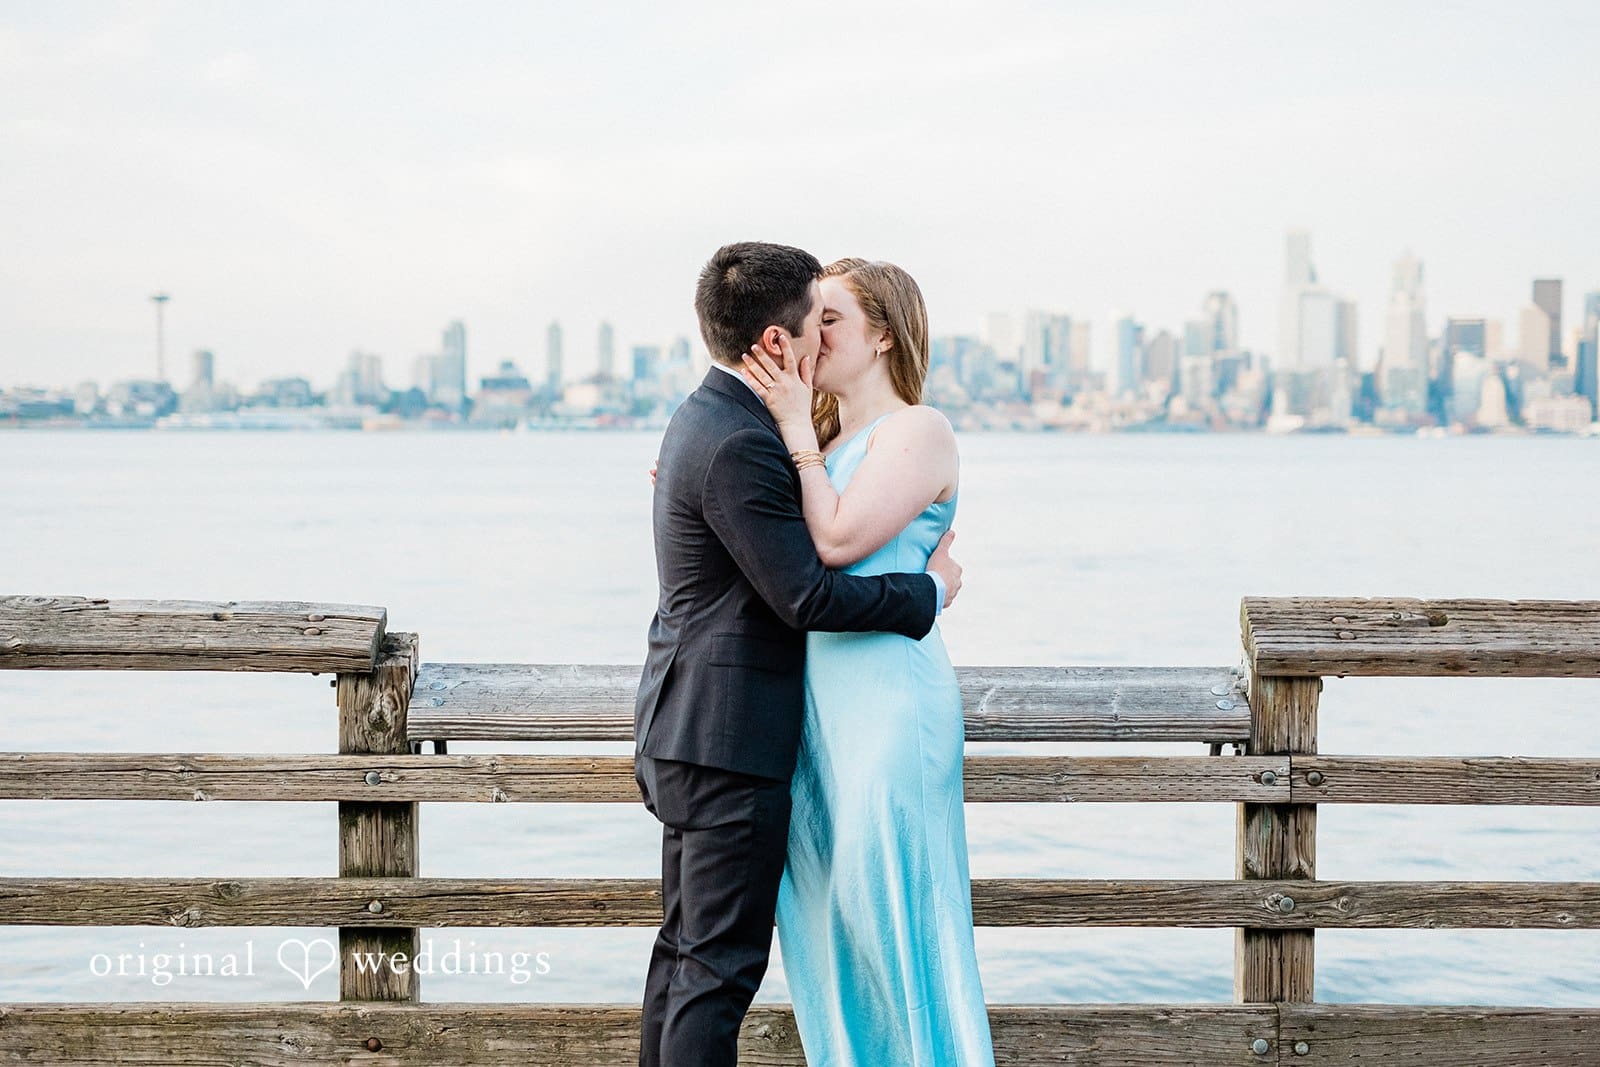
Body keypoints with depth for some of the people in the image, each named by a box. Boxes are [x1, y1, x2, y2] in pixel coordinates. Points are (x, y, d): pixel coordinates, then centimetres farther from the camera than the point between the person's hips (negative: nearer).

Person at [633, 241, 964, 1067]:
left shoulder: (706, 416, 11)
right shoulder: (739, 446, -21)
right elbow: (805, 596, -22)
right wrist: (929, 590, -10)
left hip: (685, 728, 10)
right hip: (729, 737, -10)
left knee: (684, 948, 17)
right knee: (722, 966, -4)